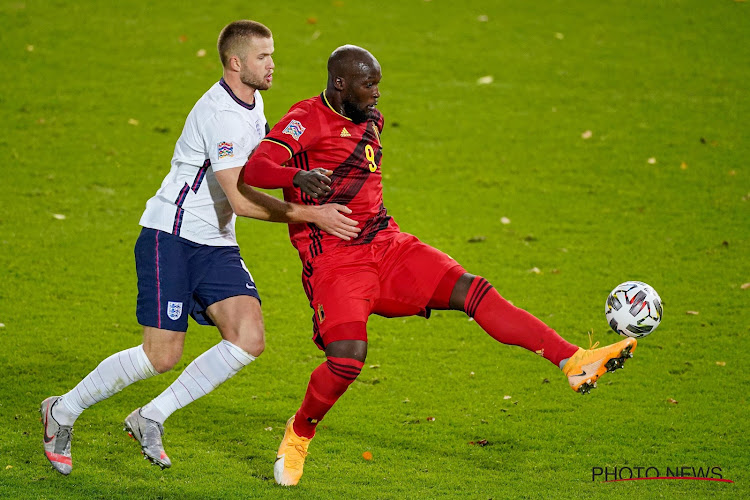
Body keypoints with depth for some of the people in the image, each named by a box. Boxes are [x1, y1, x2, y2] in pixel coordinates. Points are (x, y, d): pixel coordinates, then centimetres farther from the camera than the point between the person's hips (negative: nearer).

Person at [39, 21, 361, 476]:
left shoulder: (253, 104, 10)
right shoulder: (219, 113, -20)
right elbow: (240, 199, -25)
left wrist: (306, 177, 14)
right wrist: (312, 215, -25)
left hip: (217, 245, 8)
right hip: (171, 237, -8)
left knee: (249, 339, -13)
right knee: (162, 355, -11)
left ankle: (152, 417, -3)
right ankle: (63, 412, 11)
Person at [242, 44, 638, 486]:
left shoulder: (369, 121, 15)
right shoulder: (307, 120, -10)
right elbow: (255, 169, -27)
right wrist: (299, 176, -46)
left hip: (387, 247, 7)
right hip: (334, 262, -7)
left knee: (472, 290, -12)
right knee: (347, 359, -23)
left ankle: (575, 362, -20)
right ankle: (299, 434, 6)